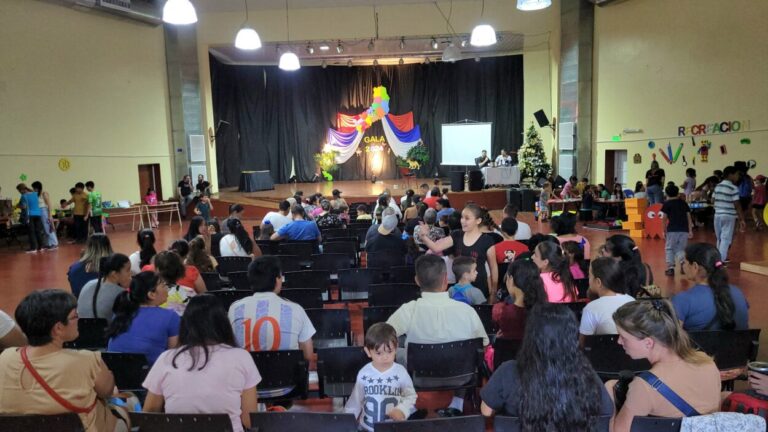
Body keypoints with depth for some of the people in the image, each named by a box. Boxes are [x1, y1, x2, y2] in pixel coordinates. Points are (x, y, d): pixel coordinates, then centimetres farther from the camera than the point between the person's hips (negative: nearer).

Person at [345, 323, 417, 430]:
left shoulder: (400, 372, -9)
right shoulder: (364, 373, -4)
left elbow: (411, 396, -1)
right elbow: (356, 400, 7)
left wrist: (402, 410, -18)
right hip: (367, 427, 1)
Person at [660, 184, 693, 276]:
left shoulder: (667, 204, 4)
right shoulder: (684, 203, 15)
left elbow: (665, 218, -1)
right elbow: (688, 217, 12)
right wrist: (690, 230, 13)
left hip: (672, 230, -3)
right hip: (684, 230, 4)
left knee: (669, 249, 8)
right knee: (681, 249, 14)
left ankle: (670, 268, 0)